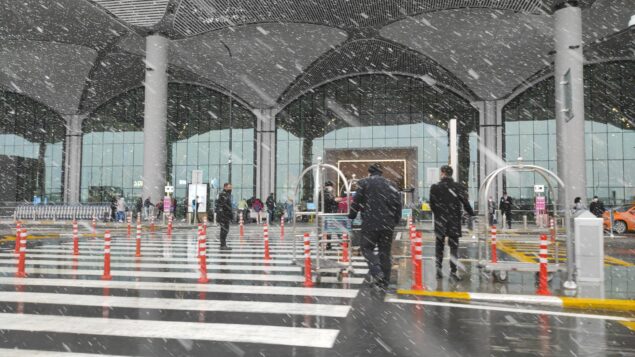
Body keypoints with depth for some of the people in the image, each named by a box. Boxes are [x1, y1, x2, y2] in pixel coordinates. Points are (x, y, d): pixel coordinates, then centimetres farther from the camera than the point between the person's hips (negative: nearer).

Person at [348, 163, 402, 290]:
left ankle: (376, 272, -16)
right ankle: (384, 282, 11)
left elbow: (356, 201, -3)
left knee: (367, 248, 7)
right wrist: (396, 219, 14)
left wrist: (352, 216, 9)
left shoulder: (363, 183, 0)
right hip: (388, 224, 4)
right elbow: (397, 201, 8)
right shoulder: (389, 184, 12)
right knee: (385, 251, 10)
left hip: (370, 223, -4)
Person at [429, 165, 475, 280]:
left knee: (439, 246, 11)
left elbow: (432, 205, -3)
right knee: (454, 246, 6)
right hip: (454, 221, 0)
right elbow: (465, 204, -4)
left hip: (440, 221, 1)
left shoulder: (435, 187, -6)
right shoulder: (459, 187, -6)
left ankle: (439, 270, 13)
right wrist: (472, 214, 13)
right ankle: (453, 270, 4)